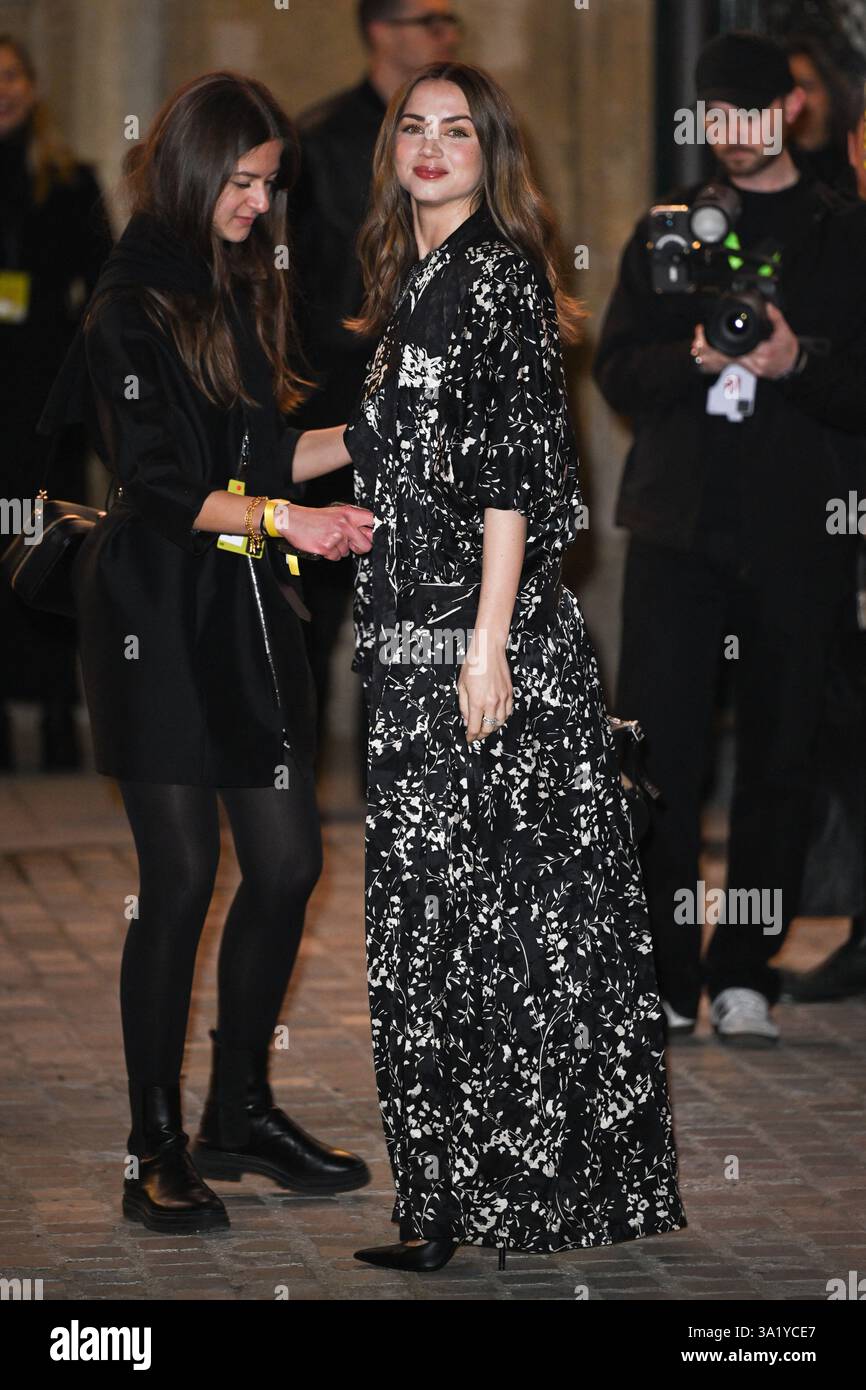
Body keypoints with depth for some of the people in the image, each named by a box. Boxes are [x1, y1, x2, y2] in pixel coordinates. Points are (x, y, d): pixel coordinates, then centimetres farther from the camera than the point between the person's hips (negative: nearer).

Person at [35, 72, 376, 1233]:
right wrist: (283, 517, -26)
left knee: (288, 863, 6)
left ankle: (241, 1113, 21)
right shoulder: (133, 303, -9)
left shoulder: (244, 287, 14)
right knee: (181, 877, -5)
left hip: (249, 612, 8)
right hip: (159, 614, -8)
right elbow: (158, 479, -17)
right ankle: (157, 1151, 4)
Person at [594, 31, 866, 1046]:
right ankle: (659, 977, 3)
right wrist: (695, 357, -12)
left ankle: (743, 975, 9)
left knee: (778, 759, 1)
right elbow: (617, 371, 7)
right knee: (657, 752, -5)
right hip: (679, 524, 1)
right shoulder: (668, 229, 14)